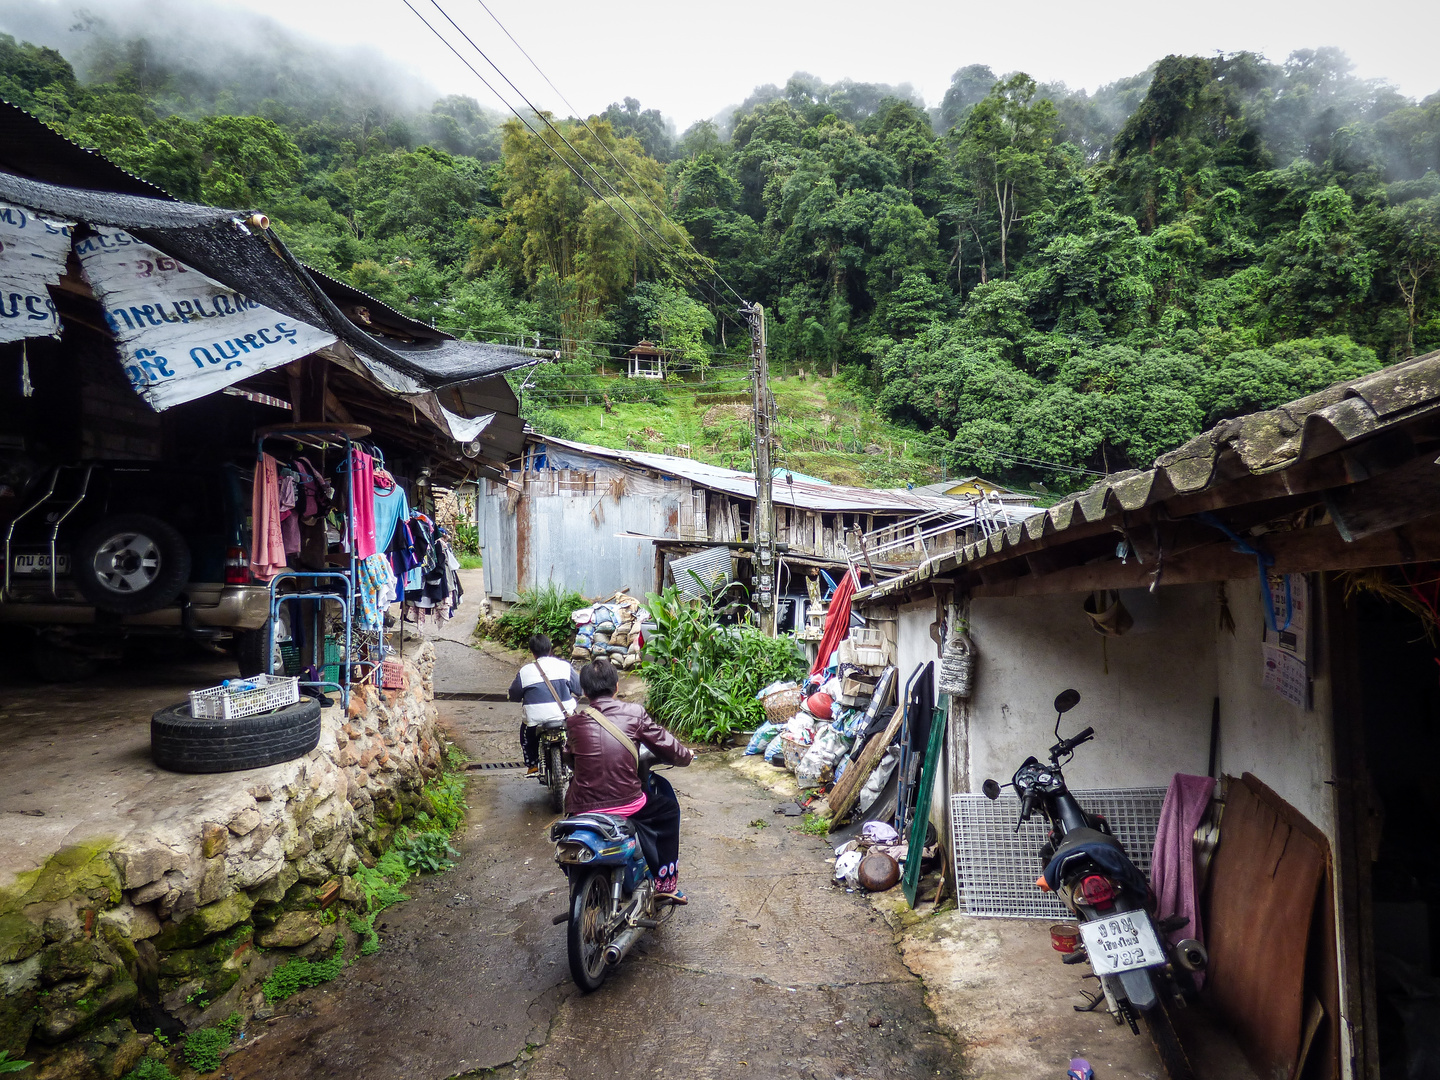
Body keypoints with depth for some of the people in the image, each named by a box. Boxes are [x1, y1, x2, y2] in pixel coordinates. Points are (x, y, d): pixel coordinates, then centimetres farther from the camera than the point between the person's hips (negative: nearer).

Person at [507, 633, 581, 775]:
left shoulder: (524, 672, -3)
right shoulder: (565, 666, -2)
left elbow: (513, 696, 7)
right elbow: (579, 690, 3)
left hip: (536, 721, 0)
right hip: (565, 716, 0)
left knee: (526, 732, 32)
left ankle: (532, 765, 28)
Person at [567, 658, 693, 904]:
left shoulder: (574, 721, 1)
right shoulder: (634, 713, -5)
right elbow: (667, 746, 3)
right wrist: (687, 755, 24)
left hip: (582, 809, 2)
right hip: (626, 805, -2)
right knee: (668, 808, 25)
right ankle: (667, 883, 25)